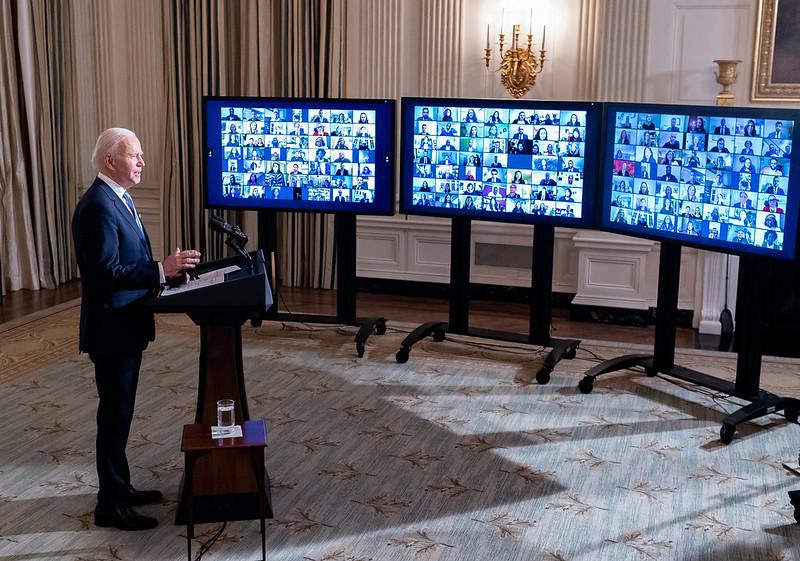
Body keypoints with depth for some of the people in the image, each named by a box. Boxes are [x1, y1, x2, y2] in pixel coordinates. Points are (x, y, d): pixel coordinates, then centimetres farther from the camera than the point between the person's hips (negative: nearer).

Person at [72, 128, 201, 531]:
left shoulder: (118, 198, 12)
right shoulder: (98, 206, -21)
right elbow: (106, 273, -26)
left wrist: (170, 271, 6)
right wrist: (162, 270, -30)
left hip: (126, 325, 10)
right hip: (111, 329, -10)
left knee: (119, 413, 18)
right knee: (115, 416, 0)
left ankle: (119, 487, 31)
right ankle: (110, 505, 11)